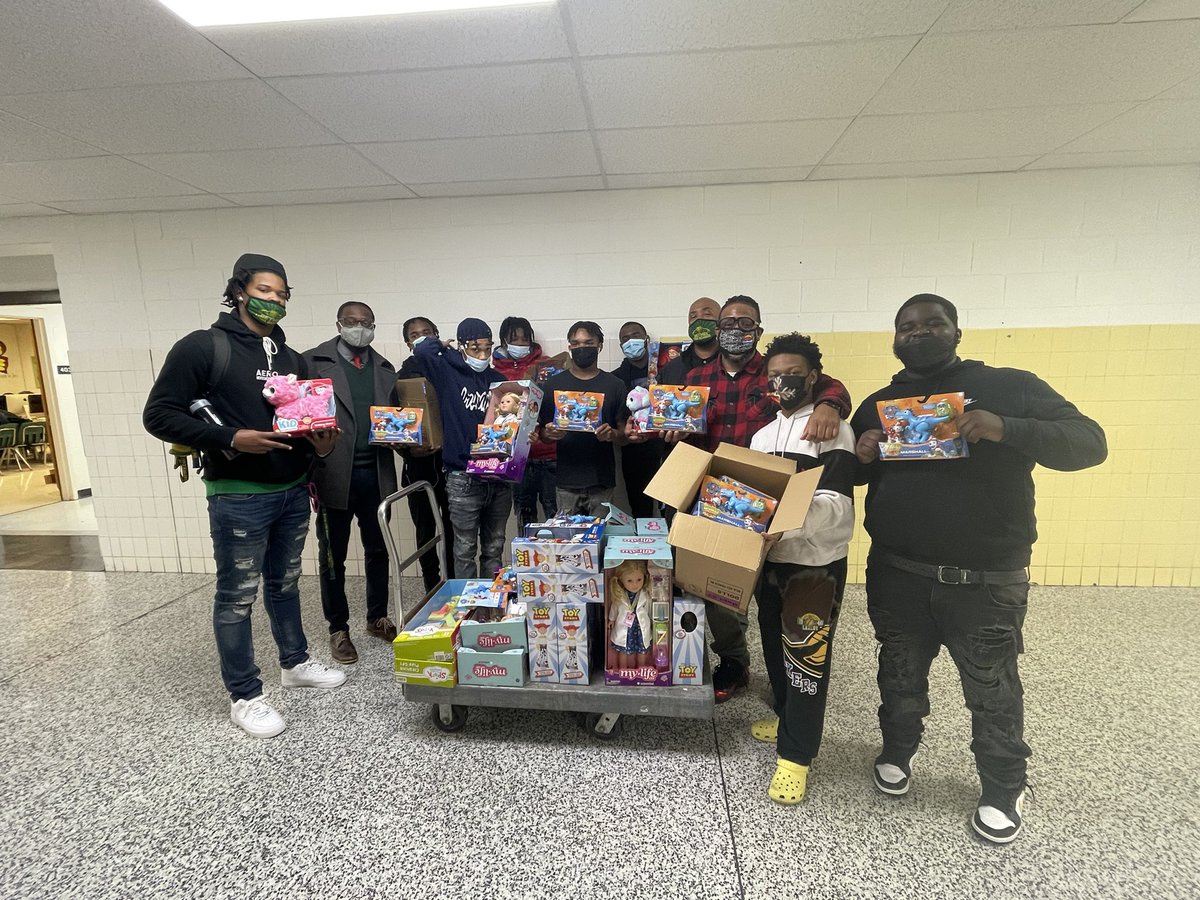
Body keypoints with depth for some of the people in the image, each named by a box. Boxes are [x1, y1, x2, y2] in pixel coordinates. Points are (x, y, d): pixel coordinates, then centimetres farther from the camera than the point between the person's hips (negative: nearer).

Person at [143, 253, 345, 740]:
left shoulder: (291, 359, 11)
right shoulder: (202, 347, -8)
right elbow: (158, 414, -11)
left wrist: (320, 443, -5)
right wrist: (229, 439, -22)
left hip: (293, 492, 6)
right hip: (238, 497, -6)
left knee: (284, 584, 20)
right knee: (237, 597, 5)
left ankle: (295, 663, 37)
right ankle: (244, 697, 20)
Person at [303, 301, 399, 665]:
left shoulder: (384, 368, 12)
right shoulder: (314, 362, -2)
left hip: (376, 473, 4)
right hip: (334, 474, -4)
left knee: (378, 550, 14)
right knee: (332, 557, 8)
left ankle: (377, 617, 31)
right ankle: (338, 629, 24)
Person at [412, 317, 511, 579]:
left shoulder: (497, 379, 10)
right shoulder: (448, 372, -2)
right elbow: (422, 349, -20)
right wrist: (446, 346, -1)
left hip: (499, 476, 4)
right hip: (464, 479, -4)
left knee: (494, 548, 14)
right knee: (465, 550, 7)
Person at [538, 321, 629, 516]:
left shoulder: (614, 385, 6)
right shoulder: (554, 384, 7)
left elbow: (624, 435, 5)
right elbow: (543, 434, 9)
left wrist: (612, 434, -16)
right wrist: (550, 433, -13)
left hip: (602, 480, 0)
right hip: (566, 480, 0)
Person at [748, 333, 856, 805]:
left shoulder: (833, 429, -10)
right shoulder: (762, 436, 13)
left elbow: (836, 502, -21)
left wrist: (785, 524, -36)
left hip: (816, 562, -7)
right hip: (770, 558, 7)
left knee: (807, 656, -1)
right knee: (776, 646, 18)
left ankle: (795, 755, 12)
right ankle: (787, 717, 38)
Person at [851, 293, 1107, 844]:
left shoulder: (1010, 387, -2)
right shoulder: (877, 404, 7)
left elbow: (1089, 443, -9)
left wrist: (1007, 430, -26)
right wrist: (862, 458, -10)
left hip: (987, 581, -2)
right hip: (897, 575, 3)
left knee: (993, 690, 12)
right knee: (901, 676, 19)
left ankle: (1003, 792, 36)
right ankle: (896, 754, 43)